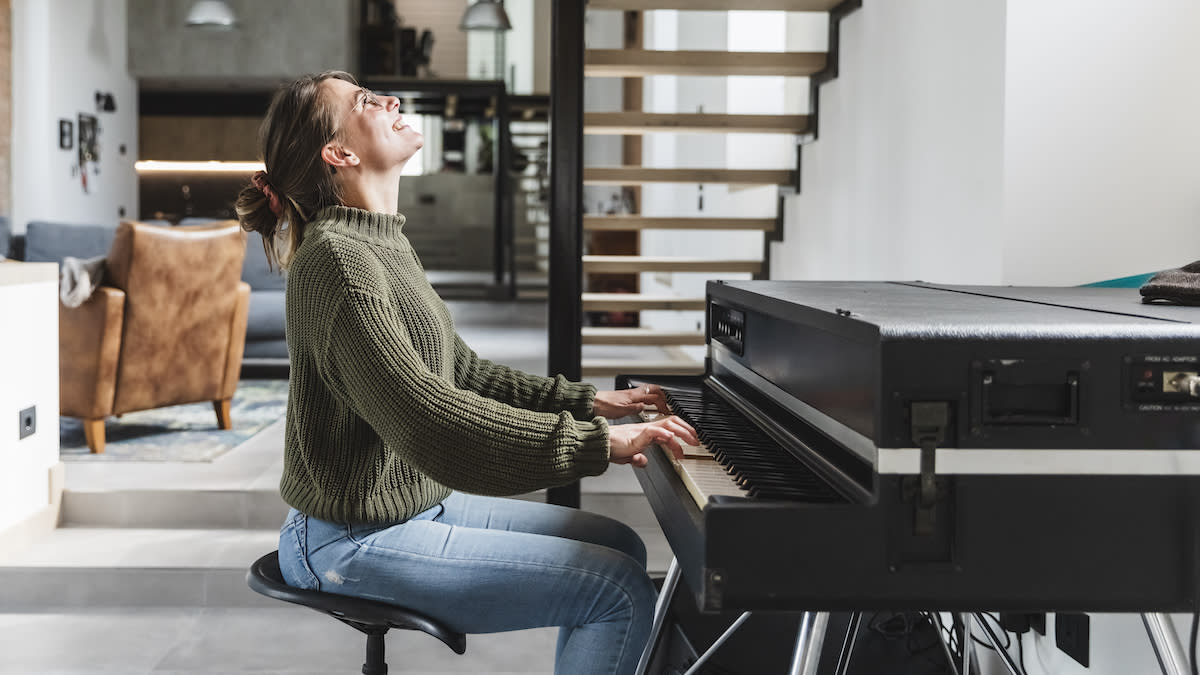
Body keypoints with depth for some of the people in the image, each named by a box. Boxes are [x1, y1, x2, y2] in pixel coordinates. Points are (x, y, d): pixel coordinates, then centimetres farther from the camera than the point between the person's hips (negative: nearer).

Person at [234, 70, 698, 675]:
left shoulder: (383, 245, 12)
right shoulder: (336, 259, -21)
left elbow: (461, 372, 18)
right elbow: (429, 422, -29)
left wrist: (589, 404, 11)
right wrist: (597, 443, -28)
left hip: (417, 503, 10)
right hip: (356, 542, -10)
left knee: (621, 547, 12)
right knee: (623, 592, -14)